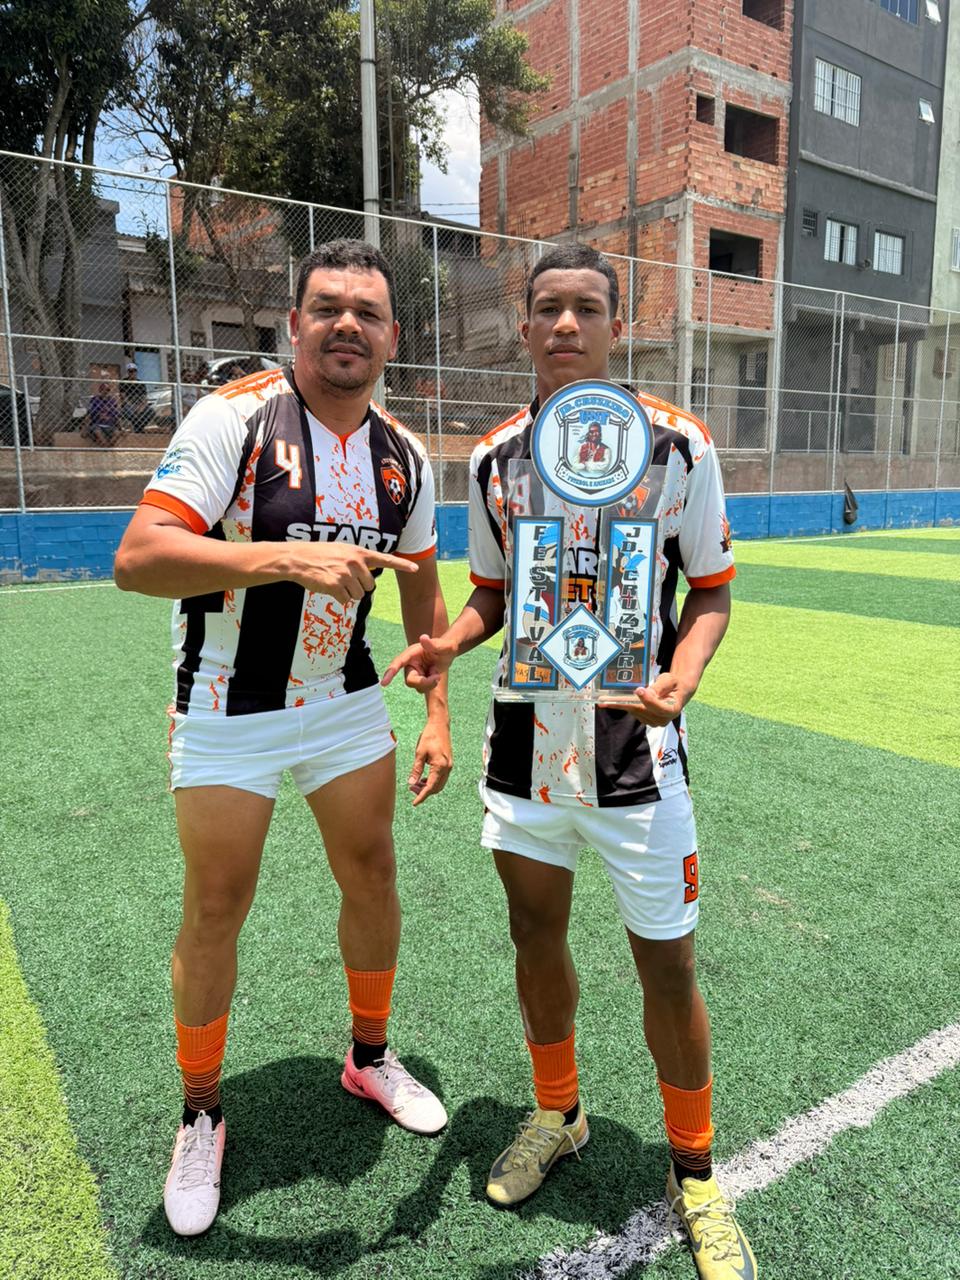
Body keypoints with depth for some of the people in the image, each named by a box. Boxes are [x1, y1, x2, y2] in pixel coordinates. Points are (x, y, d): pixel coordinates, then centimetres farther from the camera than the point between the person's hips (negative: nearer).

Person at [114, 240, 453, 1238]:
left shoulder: (403, 457, 1)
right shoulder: (235, 417, -16)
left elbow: (422, 595, 10)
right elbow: (137, 559, -27)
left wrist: (437, 713, 3)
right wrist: (290, 558, -38)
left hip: (344, 704, 5)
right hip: (227, 714, -4)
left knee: (372, 876, 13)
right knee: (215, 911, 5)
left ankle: (370, 1057, 39)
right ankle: (201, 1116, 30)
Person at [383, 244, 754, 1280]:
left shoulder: (678, 445, -6)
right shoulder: (492, 458, 4)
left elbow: (711, 589, 0)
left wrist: (683, 673, -20)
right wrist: (447, 643, -7)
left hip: (636, 751, -3)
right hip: (524, 746, 4)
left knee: (666, 965, 4)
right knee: (535, 936, 17)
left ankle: (693, 1174, 32)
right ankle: (557, 1115, 45)